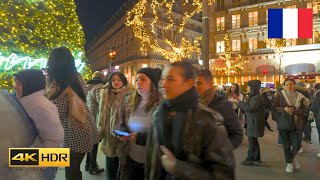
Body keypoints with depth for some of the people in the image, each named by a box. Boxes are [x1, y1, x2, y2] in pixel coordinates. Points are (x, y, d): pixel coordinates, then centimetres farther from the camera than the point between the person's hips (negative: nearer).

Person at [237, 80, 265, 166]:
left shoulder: (258, 97, -16)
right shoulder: (252, 96, 14)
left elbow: (250, 108, -25)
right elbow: (247, 107, 16)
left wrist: (240, 103, -16)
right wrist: (240, 103, 3)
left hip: (254, 122, -10)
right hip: (251, 122, 10)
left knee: (252, 141, -5)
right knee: (254, 140, 17)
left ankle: (250, 159, 3)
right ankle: (257, 158, 28)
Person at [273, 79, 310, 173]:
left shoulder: (299, 96, 3)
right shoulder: (280, 95, -2)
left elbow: (303, 110, 0)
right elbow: (274, 106, -1)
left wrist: (294, 111, -19)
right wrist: (284, 109, -18)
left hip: (296, 124, 2)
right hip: (283, 123, -1)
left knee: (297, 144, 3)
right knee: (286, 145, 5)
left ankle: (292, 157, 35)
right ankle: (289, 163, 24)